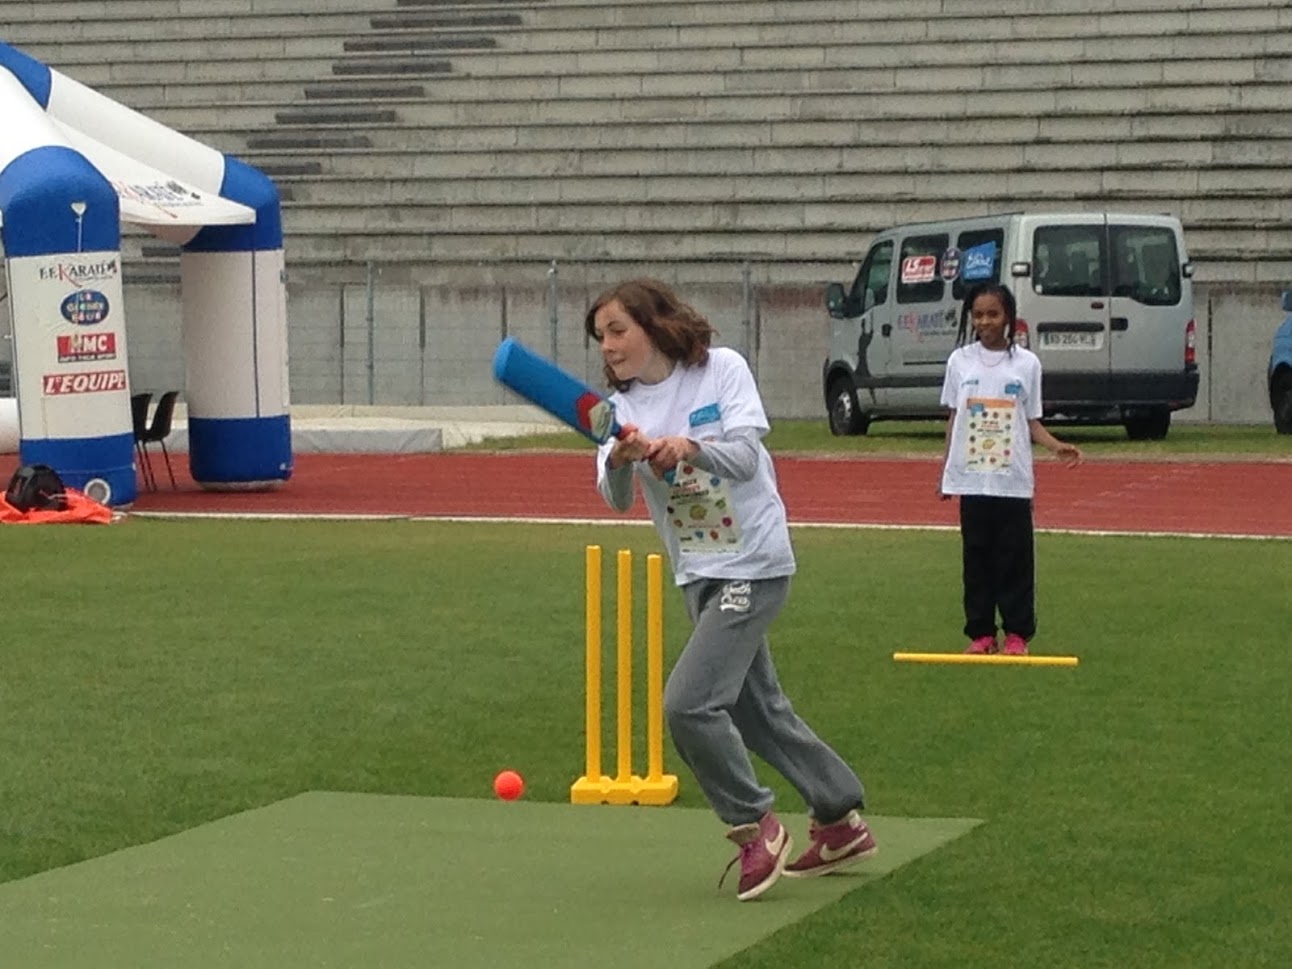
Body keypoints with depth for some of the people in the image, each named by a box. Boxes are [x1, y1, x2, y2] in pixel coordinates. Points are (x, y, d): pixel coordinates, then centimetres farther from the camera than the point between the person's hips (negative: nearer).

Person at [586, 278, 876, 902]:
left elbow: (744, 454, -22)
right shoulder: (624, 406, 0)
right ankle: (841, 822, 31)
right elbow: (616, 499, -12)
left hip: (754, 564, -7)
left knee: (687, 703, -18)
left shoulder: (721, 368, -11)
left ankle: (754, 826, -1)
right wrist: (619, 461, -34)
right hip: (698, 575, 7)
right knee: (755, 709, 16)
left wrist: (691, 448, -41)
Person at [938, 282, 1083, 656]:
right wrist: (945, 470, 8)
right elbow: (953, 418, 11)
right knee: (977, 556, 5)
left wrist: (1057, 447, -12)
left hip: (1013, 479, -1)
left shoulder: (1026, 363, 2)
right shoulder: (960, 361, 6)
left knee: (1015, 557, 0)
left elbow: (1032, 422, 6)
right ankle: (980, 632, 11)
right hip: (971, 477, 1)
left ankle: (1017, 634, 7)